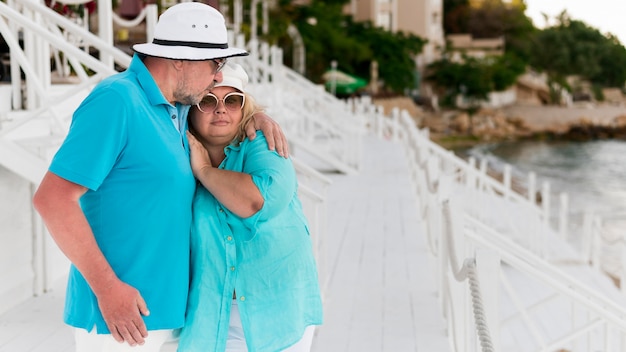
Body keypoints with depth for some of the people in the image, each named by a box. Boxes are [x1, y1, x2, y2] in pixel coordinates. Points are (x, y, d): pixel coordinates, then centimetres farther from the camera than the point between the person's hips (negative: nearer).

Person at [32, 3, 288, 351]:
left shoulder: (177, 107, 10)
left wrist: (257, 115, 9)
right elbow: (53, 198, -21)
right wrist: (108, 288, -22)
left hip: (161, 305, 9)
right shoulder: (116, 100, -16)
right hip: (119, 309, -9)